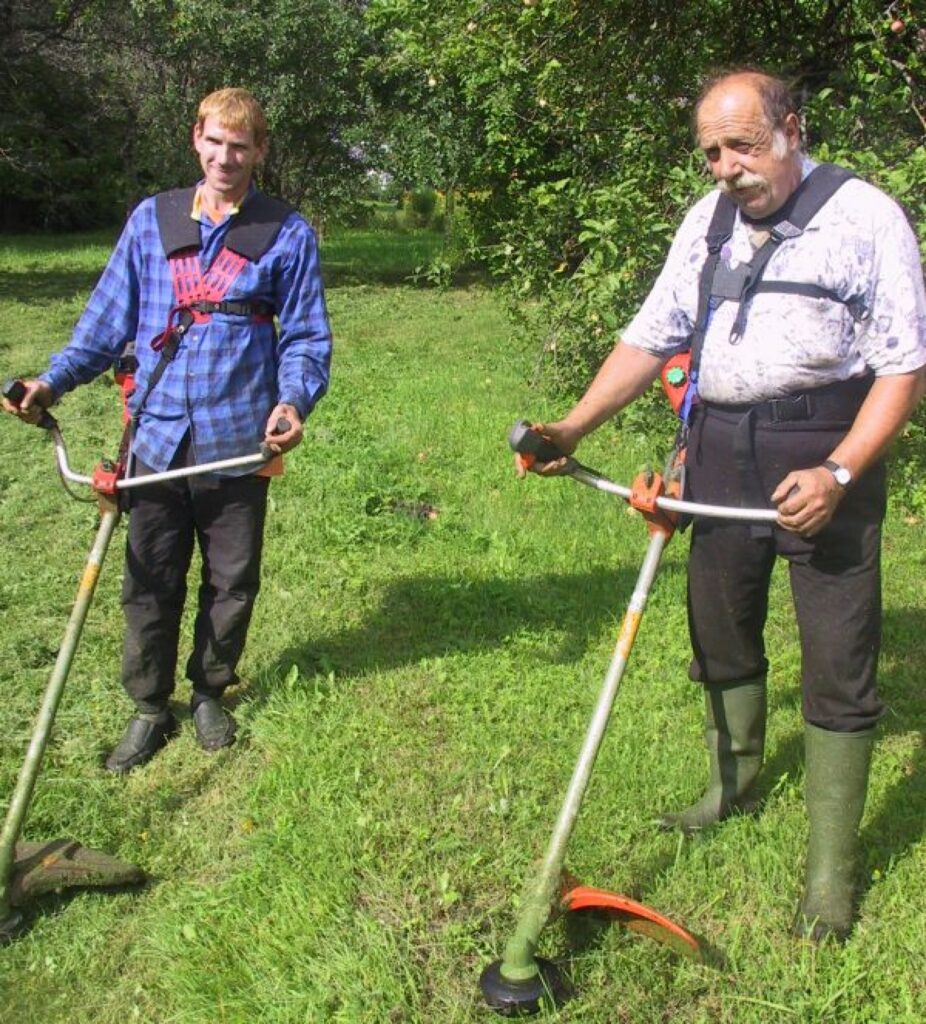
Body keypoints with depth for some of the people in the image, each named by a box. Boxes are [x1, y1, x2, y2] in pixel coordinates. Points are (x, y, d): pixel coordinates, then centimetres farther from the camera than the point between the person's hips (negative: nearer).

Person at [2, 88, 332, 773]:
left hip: (238, 442, -1)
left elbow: (306, 337, 0)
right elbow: (109, 318, 8)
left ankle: (210, 691, 35)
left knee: (232, 582, 13)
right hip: (159, 438, 2)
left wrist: (294, 402, -19)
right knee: (150, 583, 9)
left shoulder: (288, 234, 0)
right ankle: (150, 709, 26)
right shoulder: (151, 220, 6)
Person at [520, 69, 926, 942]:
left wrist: (838, 473, -22)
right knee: (720, 631, 18)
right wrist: (574, 427, -3)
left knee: (838, 660, 0)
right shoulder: (706, 221, 9)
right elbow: (652, 336, 9)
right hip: (720, 449, 6)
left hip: (826, 452, -5)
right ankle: (734, 783, 43)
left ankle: (830, 868, 13)